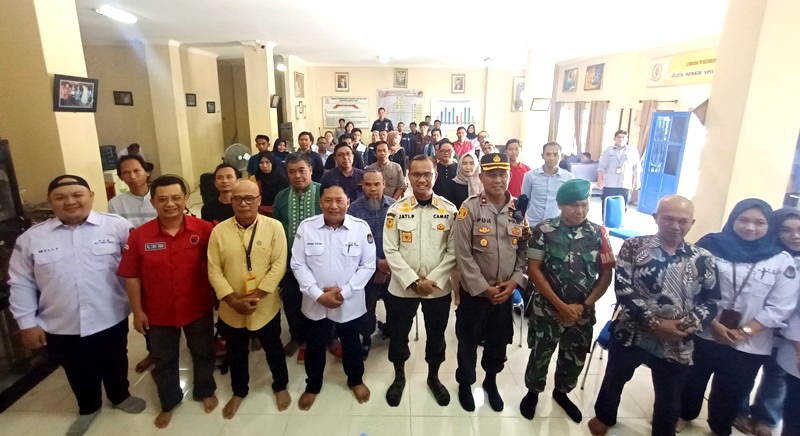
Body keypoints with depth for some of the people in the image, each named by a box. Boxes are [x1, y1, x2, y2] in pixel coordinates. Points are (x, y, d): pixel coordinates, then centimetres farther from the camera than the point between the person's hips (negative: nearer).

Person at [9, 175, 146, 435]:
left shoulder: (117, 226, -9)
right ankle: (88, 407, 47)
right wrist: (27, 323, 2)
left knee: (115, 364, 19)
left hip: (111, 320, -1)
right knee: (79, 373, 21)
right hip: (61, 327, 2)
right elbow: (21, 283, 3)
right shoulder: (31, 238, -2)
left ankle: (120, 396, 46)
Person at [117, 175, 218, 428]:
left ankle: (205, 392, 46)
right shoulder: (139, 235, -12)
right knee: (164, 360, 21)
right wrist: (137, 311, -2)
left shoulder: (203, 229, -15)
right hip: (159, 313, 1)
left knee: (203, 353, 20)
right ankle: (169, 403, 46)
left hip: (198, 309, -1)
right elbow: (132, 276, -4)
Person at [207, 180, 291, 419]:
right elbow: (214, 270, -5)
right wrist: (233, 299, -14)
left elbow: (278, 265, -13)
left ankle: (280, 386, 42)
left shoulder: (274, 227, -10)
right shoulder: (219, 230, -5)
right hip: (231, 308, 2)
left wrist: (257, 295, -19)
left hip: (266, 306, -2)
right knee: (236, 353, 22)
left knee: (273, 348, 18)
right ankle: (239, 392, 46)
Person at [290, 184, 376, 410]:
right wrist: (319, 294, -15)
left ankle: (355, 380, 47)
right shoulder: (306, 227, -9)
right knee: (315, 346, 20)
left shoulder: (361, 227, -11)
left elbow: (368, 265, -9)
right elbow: (298, 264, -7)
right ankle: (312, 385, 45)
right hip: (315, 303, 1)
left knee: (351, 344, 20)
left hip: (350, 303, 0)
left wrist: (344, 292, -16)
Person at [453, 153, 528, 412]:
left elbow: (525, 250, 4)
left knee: (499, 341, 19)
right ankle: (465, 383, 39)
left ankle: (491, 381, 45)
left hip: (506, 292, 4)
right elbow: (463, 254, -14)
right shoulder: (470, 208, -13)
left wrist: (515, 281, -7)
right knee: (468, 341, 14)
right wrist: (485, 288, -14)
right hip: (474, 292, -3)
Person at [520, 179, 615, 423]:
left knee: (576, 358, 18)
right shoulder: (543, 230, -11)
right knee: (540, 355, 12)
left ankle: (561, 392, 45)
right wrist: (560, 305, -15)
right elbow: (534, 270, -12)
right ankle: (533, 392, 39)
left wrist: (583, 306, -8)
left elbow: (606, 274, 0)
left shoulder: (598, 234, -3)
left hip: (583, 312, 3)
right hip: (547, 309, -3)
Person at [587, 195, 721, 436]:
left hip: (677, 345, 2)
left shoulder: (703, 259, -1)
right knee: (614, 380, 20)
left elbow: (711, 301, 0)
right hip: (631, 334, -1)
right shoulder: (634, 246, -8)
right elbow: (623, 288, -15)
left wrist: (686, 325, -16)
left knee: (670, 402, 19)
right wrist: (654, 323, -21)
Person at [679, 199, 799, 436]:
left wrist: (744, 332, -13)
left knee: (730, 394, 18)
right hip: (703, 334, -1)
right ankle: (684, 415, 43)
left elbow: (779, 308, -5)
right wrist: (712, 323, -14)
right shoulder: (712, 246, -7)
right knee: (692, 382, 17)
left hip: (748, 346, 1)